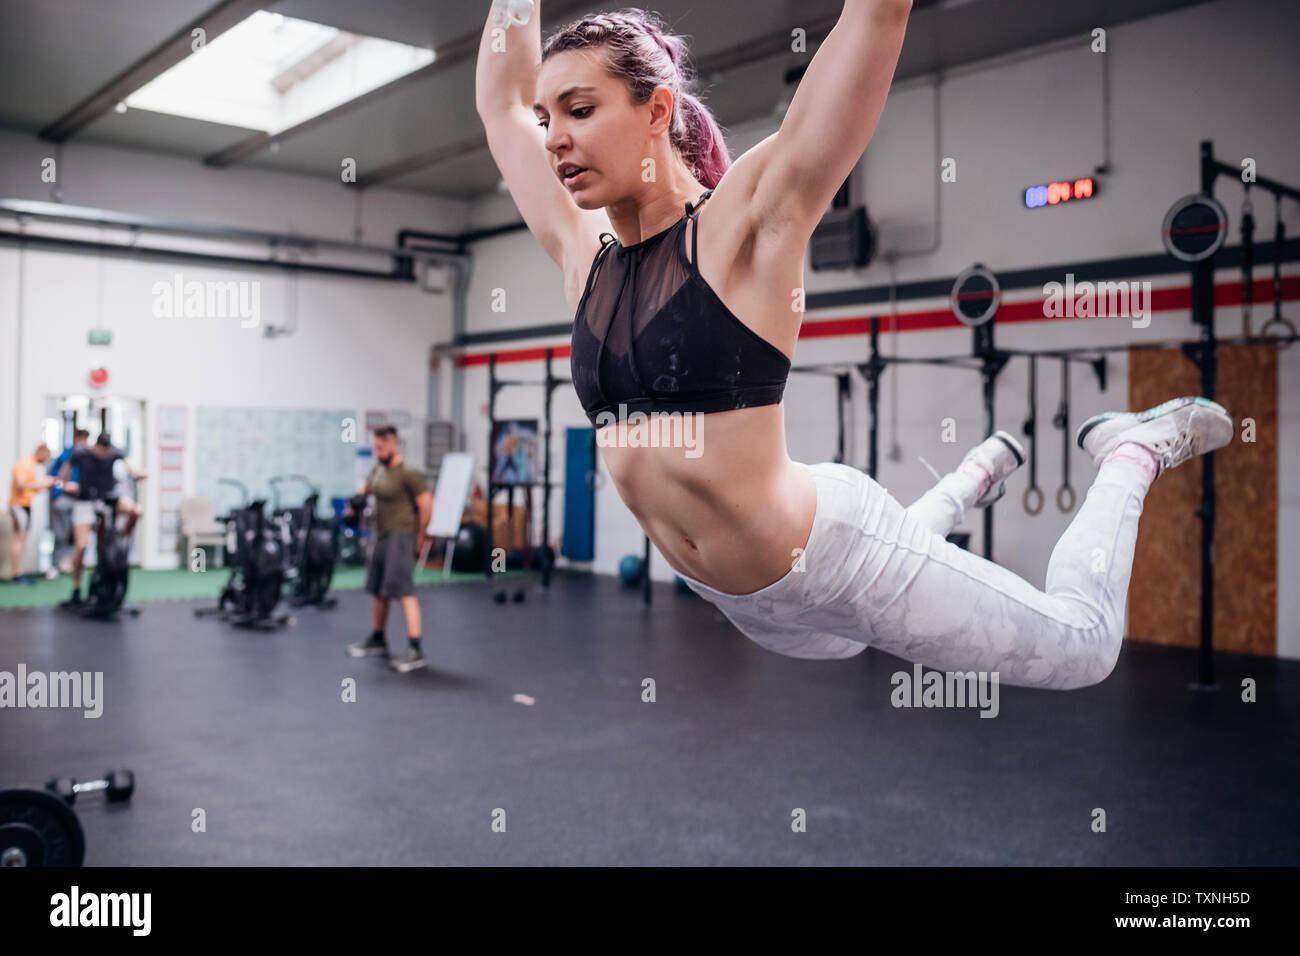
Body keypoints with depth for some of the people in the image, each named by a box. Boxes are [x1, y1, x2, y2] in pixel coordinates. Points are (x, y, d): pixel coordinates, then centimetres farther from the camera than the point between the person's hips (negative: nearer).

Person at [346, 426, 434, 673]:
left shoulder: (410, 473, -14)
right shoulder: (377, 470, 11)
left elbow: (426, 505, -15)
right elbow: (366, 489, 30)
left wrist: (419, 537, -9)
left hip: (401, 537, -9)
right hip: (382, 536, 9)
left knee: (404, 591, -14)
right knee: (378, 590, 17)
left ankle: (415, 650, -15)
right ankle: (377, 641, 34)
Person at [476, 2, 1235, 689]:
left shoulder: (748, 222, -19)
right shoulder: (581, 255, -2)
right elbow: (501, 99, 7)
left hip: (838, 556, -7)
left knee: (1082, 647, 16)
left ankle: (1133, 452, 36)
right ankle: (981, 471, 54)